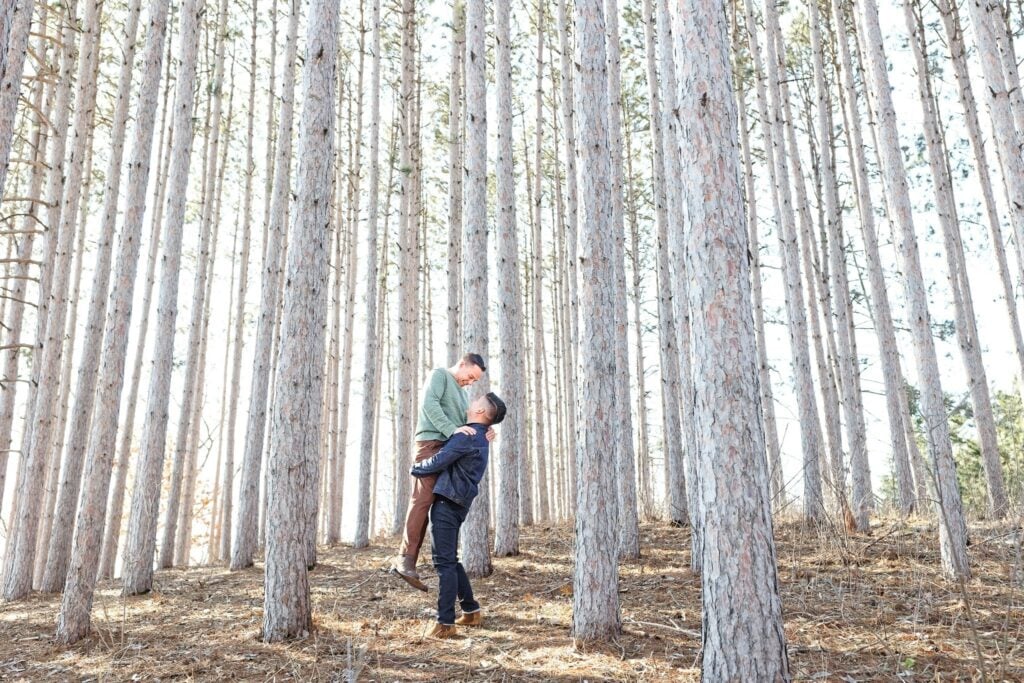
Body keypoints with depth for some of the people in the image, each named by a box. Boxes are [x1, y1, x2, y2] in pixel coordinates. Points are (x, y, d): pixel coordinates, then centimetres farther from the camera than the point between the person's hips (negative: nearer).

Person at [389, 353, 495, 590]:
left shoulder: (461, 393, 29)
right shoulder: (439, 374, 4)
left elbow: (465, 426, 19)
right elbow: (429, 403, -12)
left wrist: (484, 434, -2)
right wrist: (452, 429, -21)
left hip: (450, 447, 8)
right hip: (432, 442, -8)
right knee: (423, 498, -15)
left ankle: (404, 559, 0)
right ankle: (406, 557, -16)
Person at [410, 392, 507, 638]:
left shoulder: (468, 435, -15)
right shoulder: (481, 437, 16)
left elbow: (438, 462, -15)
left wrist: (415, 469, 3)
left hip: (447, 502, -10)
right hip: (455, 504, 10)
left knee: (444, 562, -7)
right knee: (450, 560, 17)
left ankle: (445, 623, -5)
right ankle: (471, 611, 23)